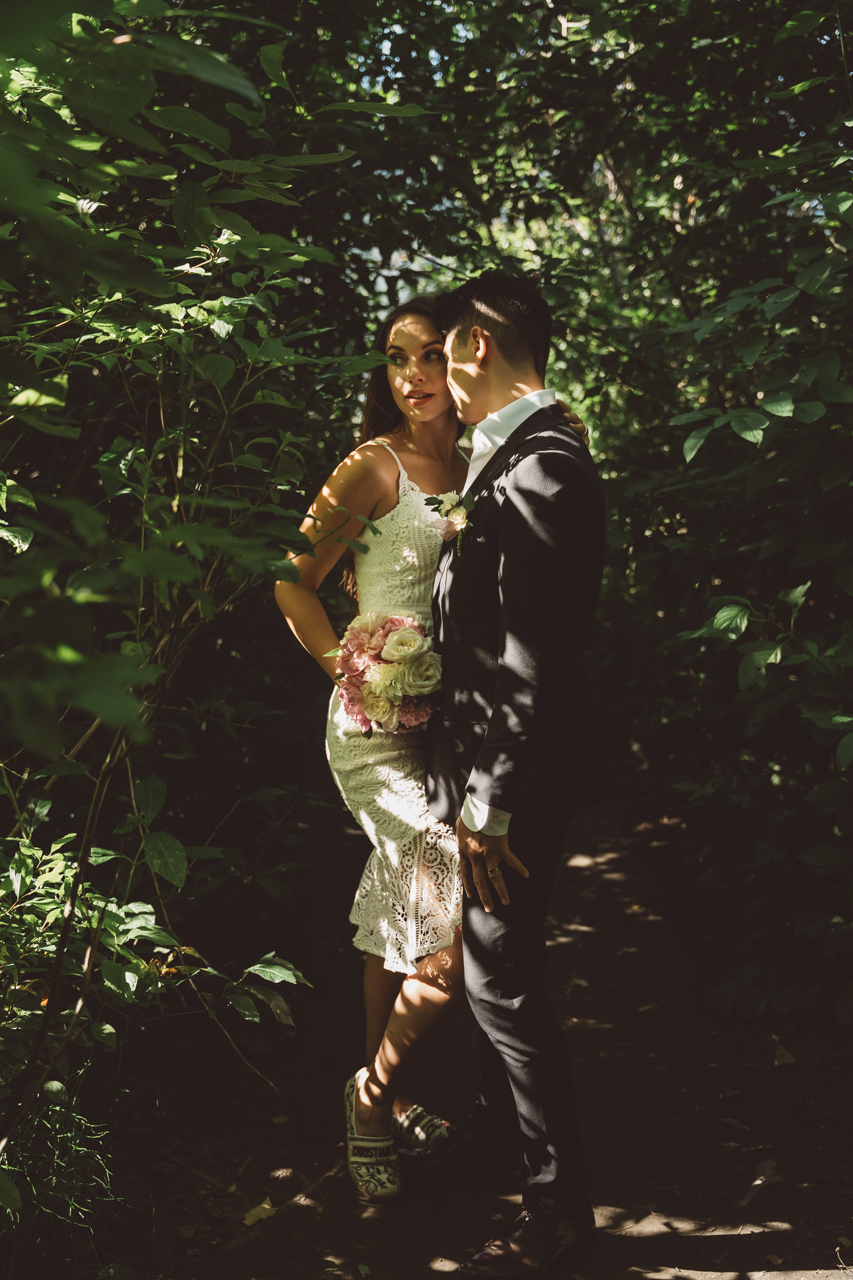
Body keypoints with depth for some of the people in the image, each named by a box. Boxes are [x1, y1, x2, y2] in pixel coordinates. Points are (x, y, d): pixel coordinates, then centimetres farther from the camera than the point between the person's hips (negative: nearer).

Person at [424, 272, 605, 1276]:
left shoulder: (540, 469, -23)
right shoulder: (511, 459, 9)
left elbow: (531, 665, -25)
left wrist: (491, 810, -21)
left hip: (513, 782, -10)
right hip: (480, 765, 10)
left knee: (501, 980, 0)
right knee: (488, 967, 23)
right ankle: (498, 1116, 44)